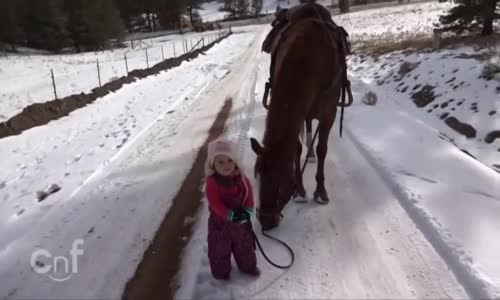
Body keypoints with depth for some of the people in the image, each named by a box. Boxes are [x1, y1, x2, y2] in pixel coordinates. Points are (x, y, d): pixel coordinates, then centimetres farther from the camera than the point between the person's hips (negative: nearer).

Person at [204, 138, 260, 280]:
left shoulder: (240, 177, -10)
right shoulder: (212, 182, -25)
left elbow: (249, 192, -7)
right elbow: (215, 203, -27)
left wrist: (248, 210, -22)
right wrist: (230, 215, -34)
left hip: (242, 220, 4)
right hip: (220, 222, -4)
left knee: (245, 245, 23)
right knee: (220, 249, 14)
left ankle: (248, 266, 47)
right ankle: (221, 272, 38)